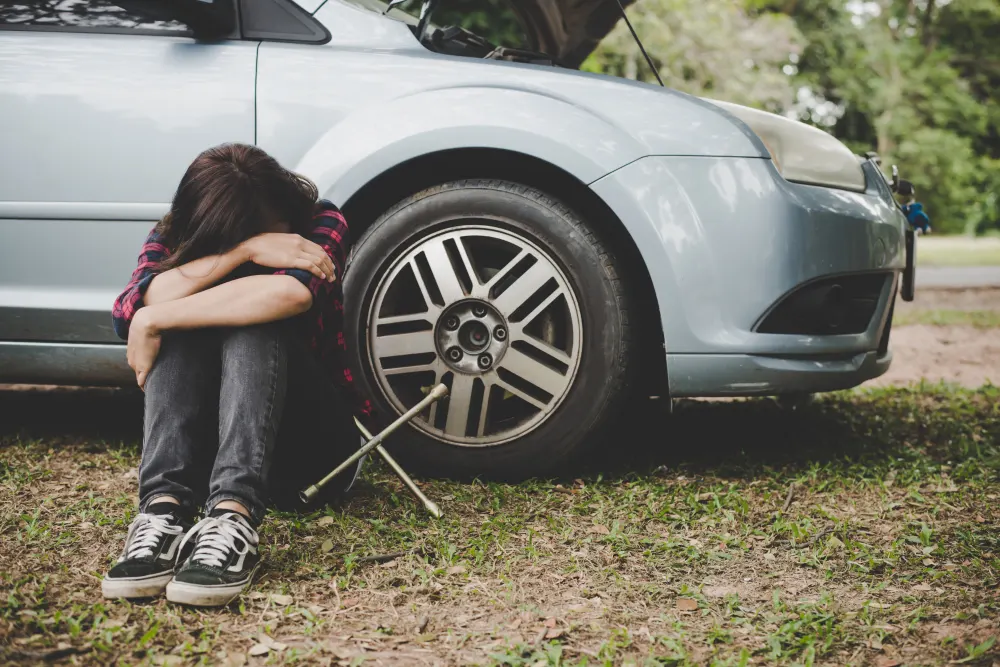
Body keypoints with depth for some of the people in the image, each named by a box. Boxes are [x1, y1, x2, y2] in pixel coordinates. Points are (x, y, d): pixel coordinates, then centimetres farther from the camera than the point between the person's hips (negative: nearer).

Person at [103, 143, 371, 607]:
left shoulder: (320, 225, -9)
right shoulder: (174, 237, -2)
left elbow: (291, 293, -33)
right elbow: (131, 309, -25)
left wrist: (155, 320, -28)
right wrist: (245, 250, -31)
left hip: (312, 441, -2)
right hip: (202, 439, 2)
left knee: (254, 323, -30)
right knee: (181, 324, -26)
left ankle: (233, 522, -48)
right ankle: (165, 509, -43)